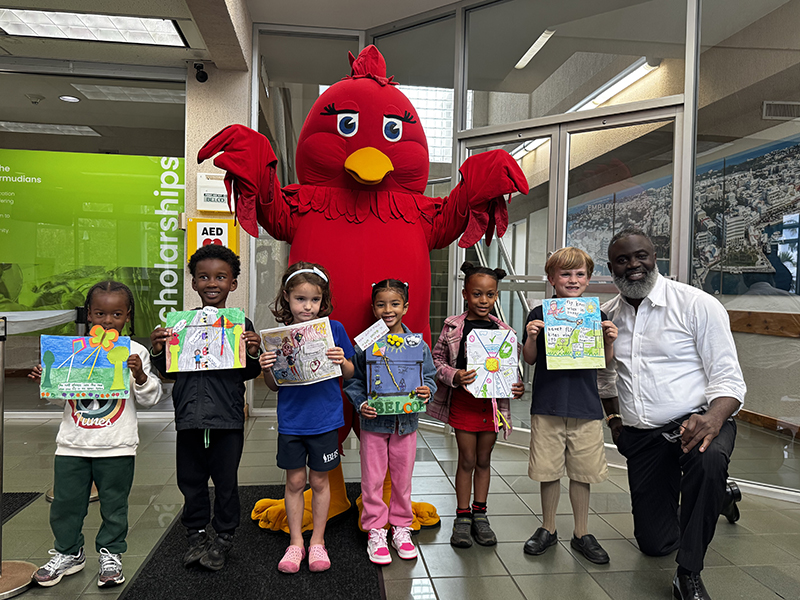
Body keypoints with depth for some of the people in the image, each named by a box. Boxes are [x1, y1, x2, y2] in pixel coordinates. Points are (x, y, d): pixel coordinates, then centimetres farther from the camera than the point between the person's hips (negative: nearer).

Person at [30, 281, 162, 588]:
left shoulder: (135, 352, -5)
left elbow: (150, 398, -4)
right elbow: (61, 397, 13)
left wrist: (140, 375, -21)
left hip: (117, 446, -3)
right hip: (72, 443, 3)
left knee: (114, 504, 10)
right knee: (65, 502, 13)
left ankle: (111, 554, 30)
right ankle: (68, 553, 35)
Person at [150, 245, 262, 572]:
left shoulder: (241, 325, -2)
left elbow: (248, 373, 0)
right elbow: (169, 372, 10)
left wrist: (254, 353, -19)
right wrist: (158, 351, -8)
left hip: (228, 418, -2)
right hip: (189, 416, 2)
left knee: (226, 482, 9)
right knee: (191, 480, 15)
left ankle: (223, 538, 29)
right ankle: (196, 535, 35)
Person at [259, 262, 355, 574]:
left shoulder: (334, 329, -6)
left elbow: (350, 374, 1)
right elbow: (274, 385, 4)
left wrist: (341, 362, -20)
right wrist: (266, 369, -16)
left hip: (325, 421, -1)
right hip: (291, 421, 1)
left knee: (319, 480, 11)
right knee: (294, 481, 11)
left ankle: (317, 541, 29)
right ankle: (295, 542, 28)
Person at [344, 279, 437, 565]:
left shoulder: (418, 344, -2)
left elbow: (429, 376, 6)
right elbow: (354, 381, 0)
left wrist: (427, 391, -14)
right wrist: (361, 404, -14)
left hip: (406, 422, 1)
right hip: (374, 422, -1)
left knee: (402, 477, 14)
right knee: (372, 479, 7)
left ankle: (401, 527, 32)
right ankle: (375, 532, 23)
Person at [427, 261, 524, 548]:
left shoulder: (503, 331, 1)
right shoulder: (453, 326, -5)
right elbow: (437, 359, 0)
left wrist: (517, 387, -9)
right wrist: (454, 376, -17)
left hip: (493, 401, 2)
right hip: (463, 399, -2)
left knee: (484, 460, 14)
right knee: (467, 460, 6)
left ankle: (480, 514, 28)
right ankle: (463, 517, 21)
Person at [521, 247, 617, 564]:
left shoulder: (596, 315, 4)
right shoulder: (539, 314, 0)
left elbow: (604, 362, 9)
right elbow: (529, 359, 4)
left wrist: (609, 341, -9)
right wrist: (531, 337, -14)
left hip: (586, 406, 1)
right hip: (547, 405, -1)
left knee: (582, 472, 10)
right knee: (548, 470, 8)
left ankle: (582, 534, 27)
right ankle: (548, 529, 28)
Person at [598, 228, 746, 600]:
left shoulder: (698, 305, -10)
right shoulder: (607, 316, 5)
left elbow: (728, 378, -12)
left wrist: (712, 420, -31)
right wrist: (614, 419, 12)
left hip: (697, 421, -4)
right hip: (641, 435, 5)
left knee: (709, 460, -41)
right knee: (654, 544, 9)